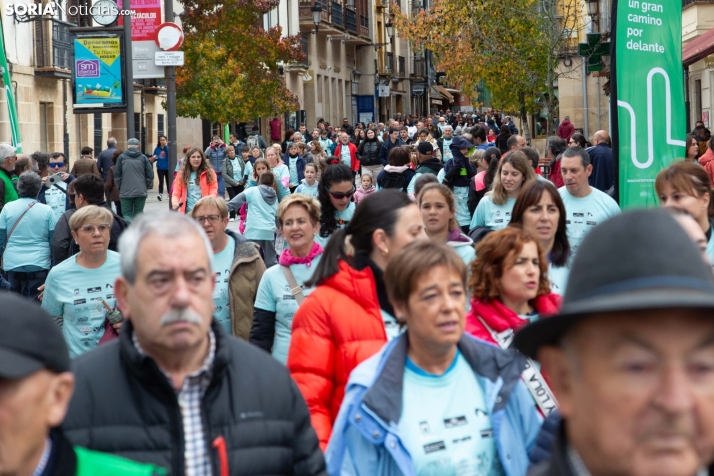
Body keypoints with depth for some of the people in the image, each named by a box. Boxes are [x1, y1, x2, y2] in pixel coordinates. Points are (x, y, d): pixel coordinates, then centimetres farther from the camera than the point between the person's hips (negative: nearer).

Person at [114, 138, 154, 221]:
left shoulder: (121, 157, 0)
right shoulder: (143, 158, 3)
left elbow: (116, 176, 1)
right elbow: (150, 175, 2)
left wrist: (119, 188, 14)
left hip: (125, 192, -1)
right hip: (141, 192, 1)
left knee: (126, 214, 2)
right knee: (138, 214, 9)